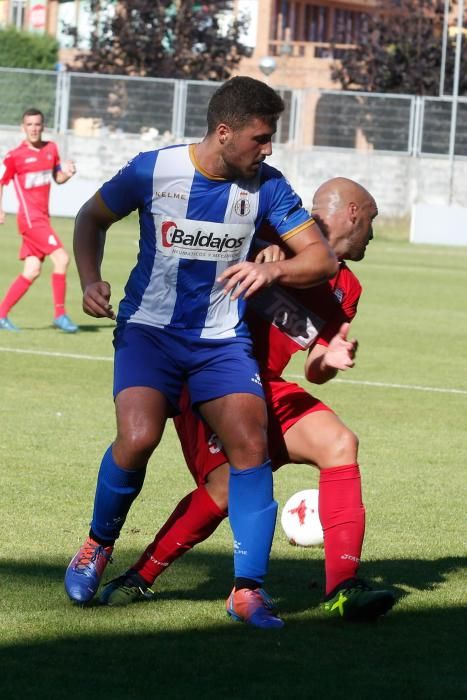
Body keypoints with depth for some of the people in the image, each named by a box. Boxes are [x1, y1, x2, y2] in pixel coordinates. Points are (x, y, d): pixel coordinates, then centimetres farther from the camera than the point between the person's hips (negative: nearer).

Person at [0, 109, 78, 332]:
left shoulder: (51, 148, 8)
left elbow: (57, 178, 18)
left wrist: (67, 173, -5)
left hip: (42, 218, 7)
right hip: (30, 219, -7)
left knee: (32, 271, 6)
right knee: (61, 258, -16)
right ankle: (60, 314, -8)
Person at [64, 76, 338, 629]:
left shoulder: (266, 186, -5)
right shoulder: (154, 169, -10)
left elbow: (322, 258, -5)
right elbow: (92, 217, 8)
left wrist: (272, 270, -25)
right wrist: (90, 281, -8)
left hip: (223, 340, 2)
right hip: (149, 330, -2)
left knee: (250, 444, -16)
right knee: (138, 438, -24)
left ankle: (248, 589, -7)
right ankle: (98, 545, 5)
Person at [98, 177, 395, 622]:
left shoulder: (346, 290, 15)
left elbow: (313, 373, 17)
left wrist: (329, 361, -6)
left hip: (265, 389, 7)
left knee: (339, 443, -13)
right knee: (228, 483, -23)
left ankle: (343, 588, -14)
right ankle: (139, 578, -4)